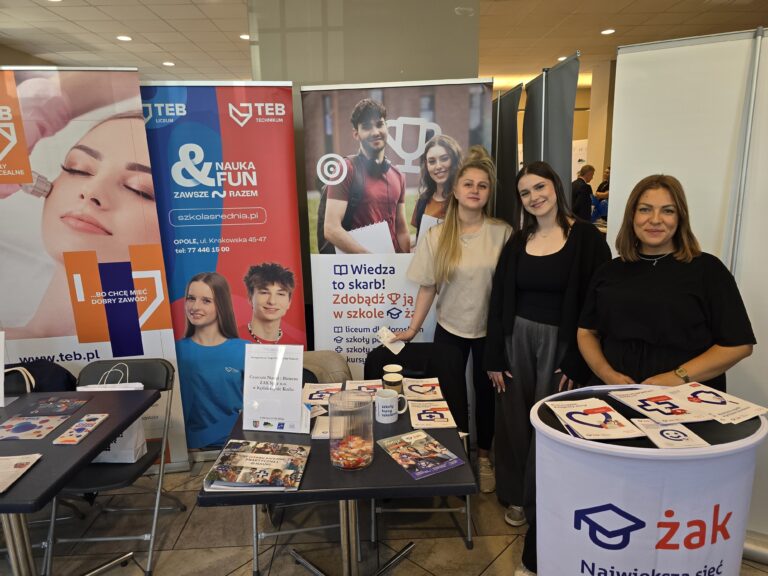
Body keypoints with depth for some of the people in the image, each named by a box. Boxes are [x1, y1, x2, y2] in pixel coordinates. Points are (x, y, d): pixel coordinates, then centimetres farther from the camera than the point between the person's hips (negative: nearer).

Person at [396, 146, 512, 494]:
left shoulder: (502, 233, -9)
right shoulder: (437, 236, -7)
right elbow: (428, 287, -3)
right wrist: (413, 328, -4)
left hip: (490, 330, 0)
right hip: (450, 329, 1)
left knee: (486, 393, 14)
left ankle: (484, 458, 36)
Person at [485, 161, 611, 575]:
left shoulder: (586, 238, -7)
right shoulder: (517, 242, 6)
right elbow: (498, 300, 5)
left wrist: (578, 361, -14)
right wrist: (494, 356, 1)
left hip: (561, 343, -4)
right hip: (516, 339, 4)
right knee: (514, 420, 13)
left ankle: (543, 503, 29)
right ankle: (516, 496, 35)